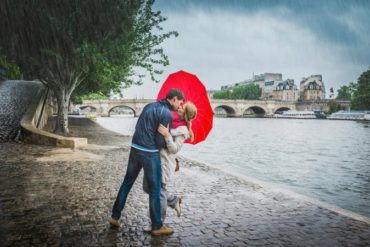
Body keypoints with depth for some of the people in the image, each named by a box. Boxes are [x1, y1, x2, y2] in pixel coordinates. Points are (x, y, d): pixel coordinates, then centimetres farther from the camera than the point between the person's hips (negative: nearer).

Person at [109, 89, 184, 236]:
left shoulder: (150, 106, 13)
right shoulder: (167, 114, -13)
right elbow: (160, 141, -13)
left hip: (135, 148, 8)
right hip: (150, 153, -8)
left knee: (127, 183, 17)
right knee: (155, 190, 4)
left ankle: (115, 217, 26)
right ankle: (157, 226, 15)